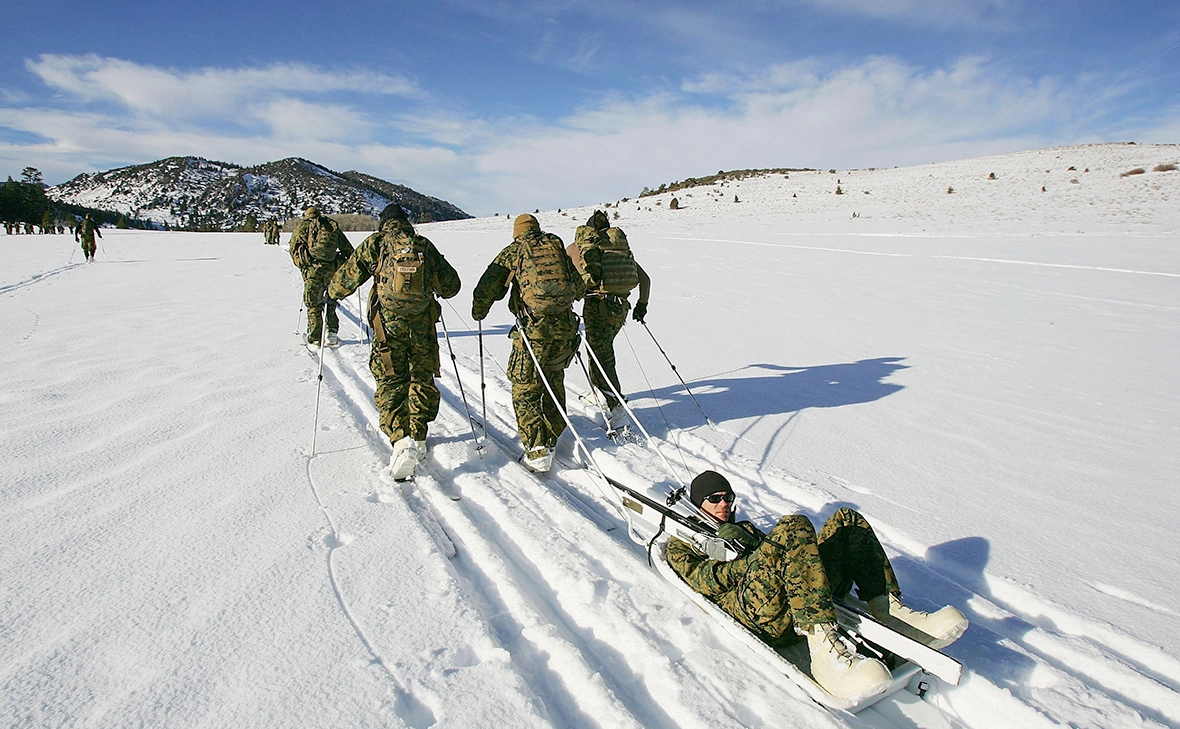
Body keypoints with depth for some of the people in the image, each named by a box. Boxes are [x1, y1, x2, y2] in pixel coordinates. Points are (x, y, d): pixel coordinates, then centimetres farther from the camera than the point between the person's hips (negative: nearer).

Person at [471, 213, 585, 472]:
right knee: (554, 382, 20)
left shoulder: (513, 251, 5)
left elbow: (487, 287, 0)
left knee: (525, 390, 4)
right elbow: (579, 286, 20)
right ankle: (552, 437, 31)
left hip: (534, 328, -4)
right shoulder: (558, 248, 15)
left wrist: (478, 313, 17)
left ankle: (537, 450, -1)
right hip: (565, 325, 5)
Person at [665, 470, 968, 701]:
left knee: (847, 520, -2)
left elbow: (772, 551, 23)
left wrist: (754, 545, 1)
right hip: (758, 611, -6)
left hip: (800, 605, 7)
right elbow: (703, 582, 0)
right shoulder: (681, 543, 21)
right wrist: (749, 561, -12)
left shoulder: (742, 528, 40)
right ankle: (825, 651, -40)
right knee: (793, 527, -31)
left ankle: (889, 612, -12)